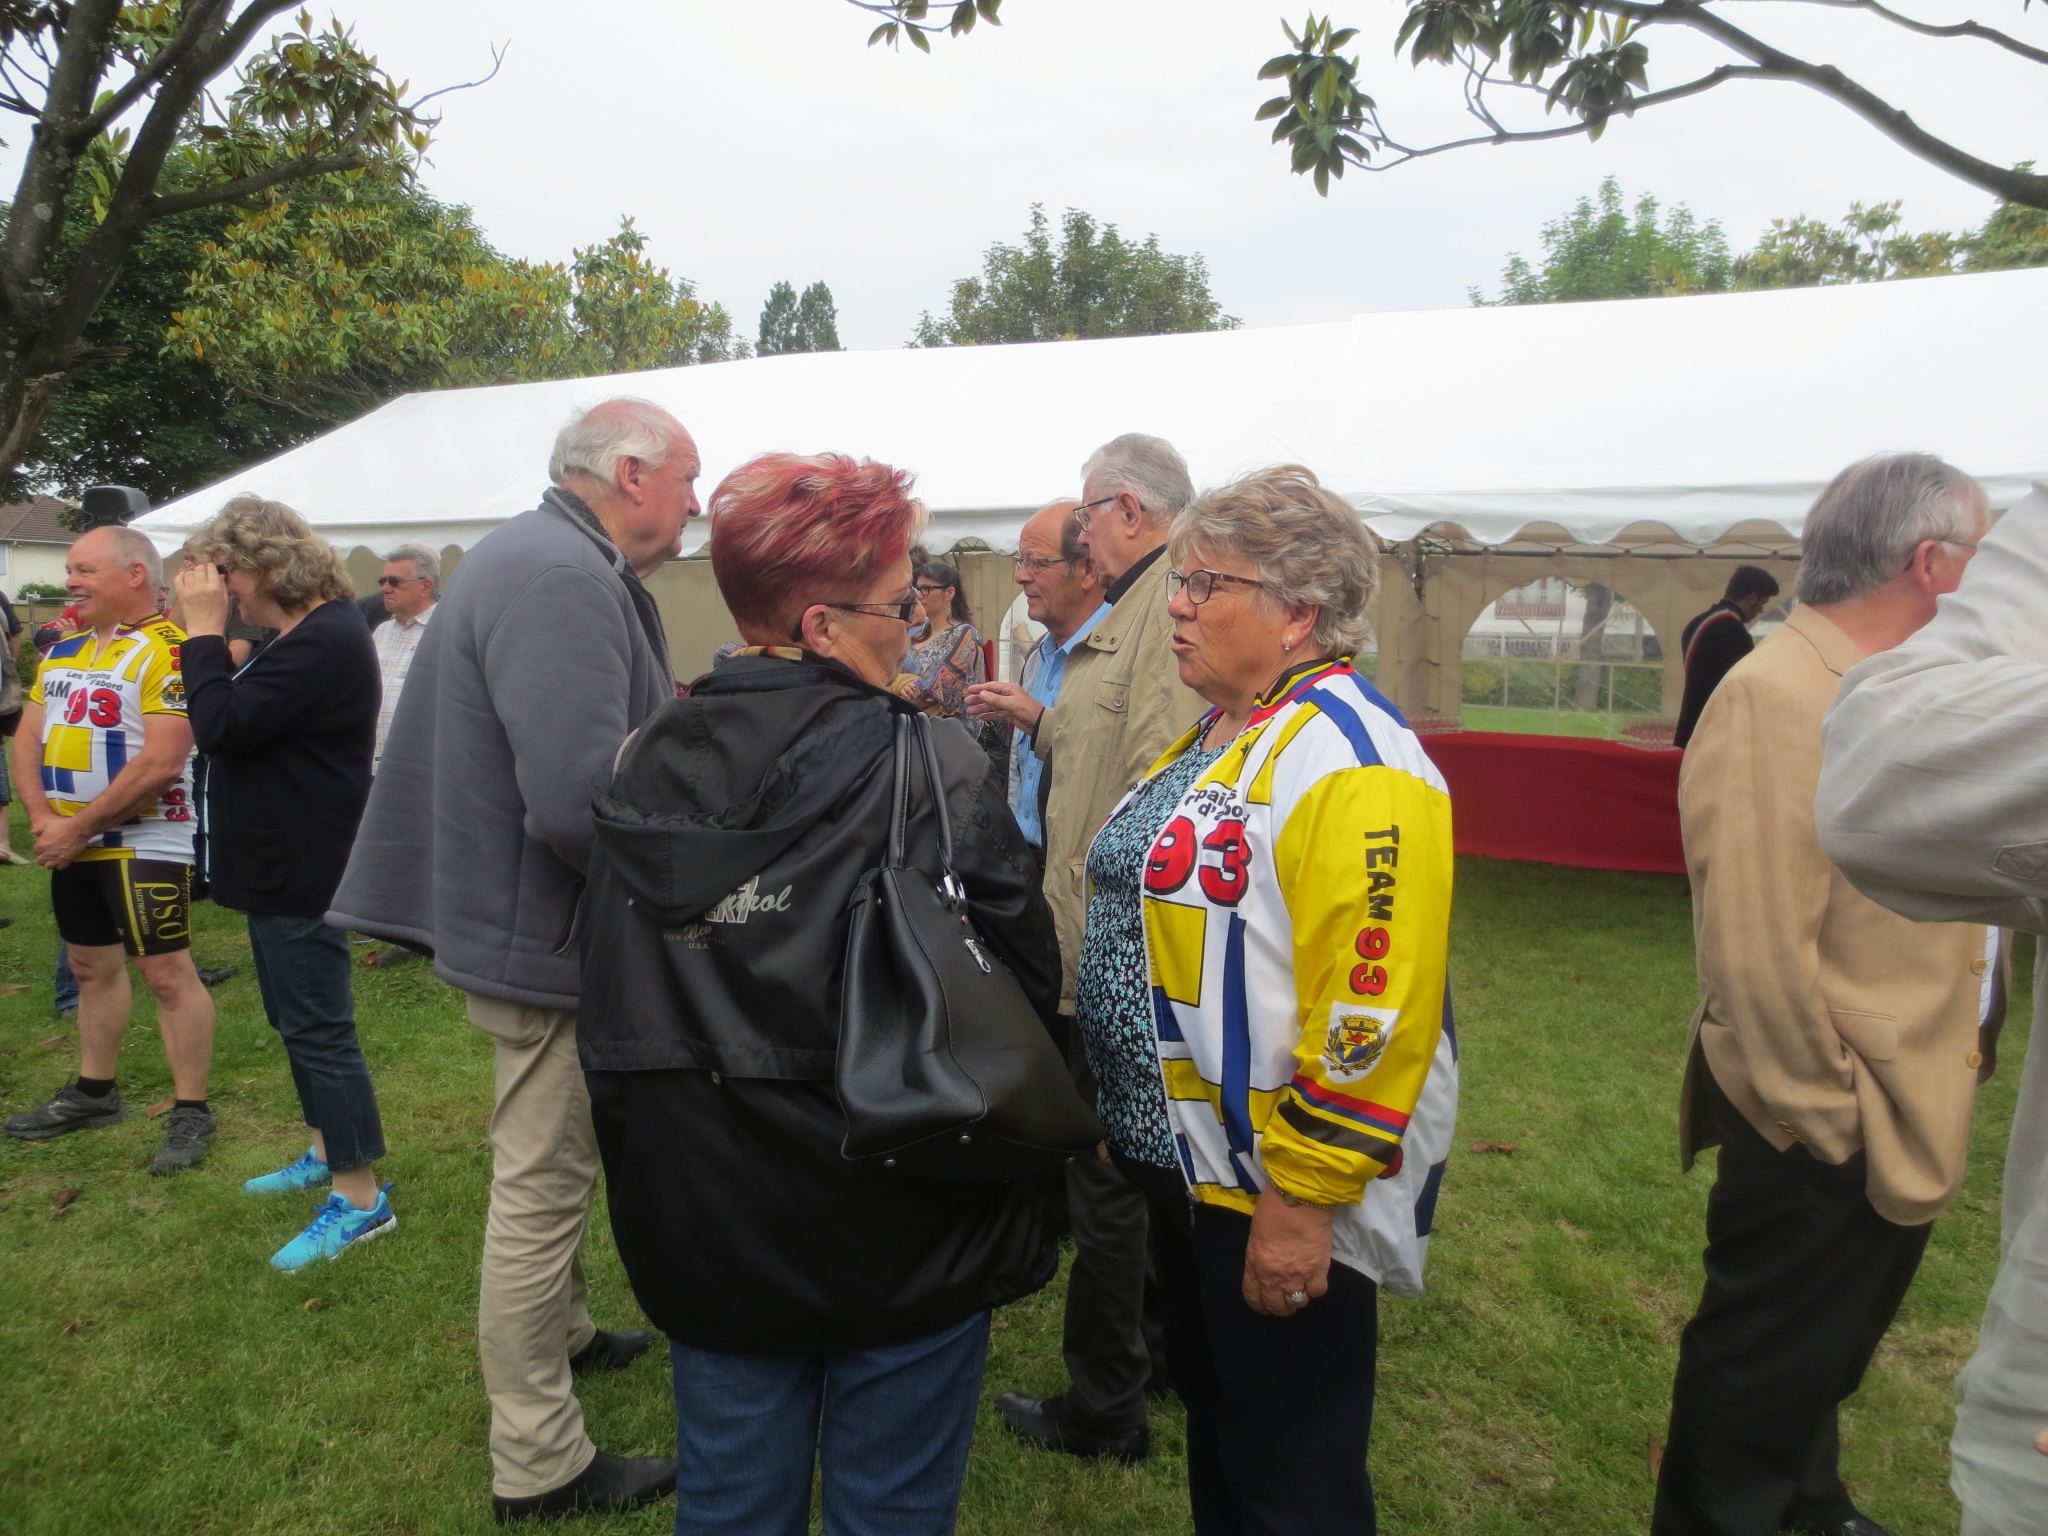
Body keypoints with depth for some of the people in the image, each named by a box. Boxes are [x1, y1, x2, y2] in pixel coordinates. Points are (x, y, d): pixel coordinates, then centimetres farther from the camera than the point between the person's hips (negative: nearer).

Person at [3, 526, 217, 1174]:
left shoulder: (167, 650, -15)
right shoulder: (62, 650, 11)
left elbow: (162, 762, -22)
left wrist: (78, 827, -16)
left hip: (143, 842, -8)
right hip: (70, 843, 8)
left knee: (167, 973, -6)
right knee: (92, 967, 18)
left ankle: (191, 1112, 3)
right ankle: (93, 1092, 32)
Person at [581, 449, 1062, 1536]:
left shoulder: (646, 764, -3)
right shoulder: (933, 764, -18)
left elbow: (610, 1006, 7)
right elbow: (1027, 979, -11)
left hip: (701, 1226, 5)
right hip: (899, 1237, -4)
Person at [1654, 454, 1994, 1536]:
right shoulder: (1778, 697, -24)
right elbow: (1757, 947, -27)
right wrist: (1828, 1119, -19)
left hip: (1896, 1119, 10)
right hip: (1825, 1131, -10)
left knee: (1829, 1349, 28)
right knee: (1761, 1366, 11)